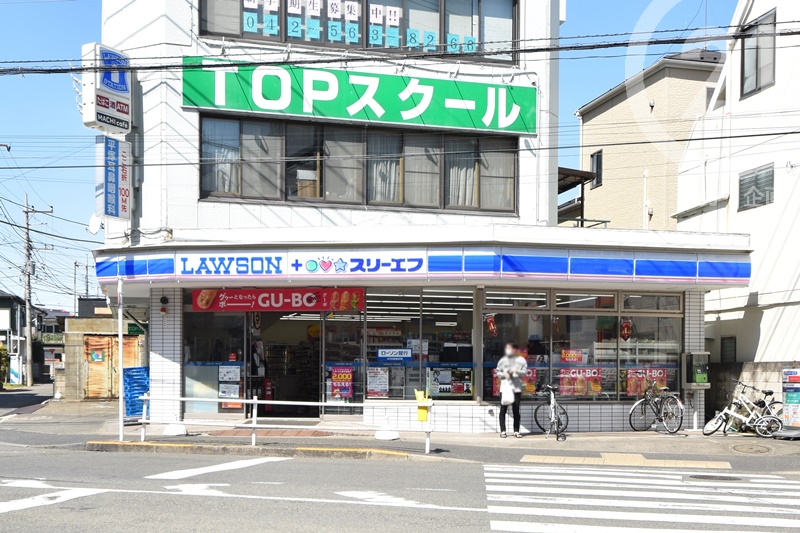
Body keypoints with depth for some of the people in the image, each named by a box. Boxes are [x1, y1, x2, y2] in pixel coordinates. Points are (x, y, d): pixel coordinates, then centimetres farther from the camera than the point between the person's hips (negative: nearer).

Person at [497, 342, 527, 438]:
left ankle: (516, 431, 9)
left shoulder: (521, 360, 7)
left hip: (517, 388, -1)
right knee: (503, 410, -2)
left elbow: (525, 371, 3)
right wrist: (504, 374, -6)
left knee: (516, 410, 2)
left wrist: (517, 371, -15)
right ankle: (503, 431, 3)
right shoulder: (502, 360, 13)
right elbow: (498, 372, 13)